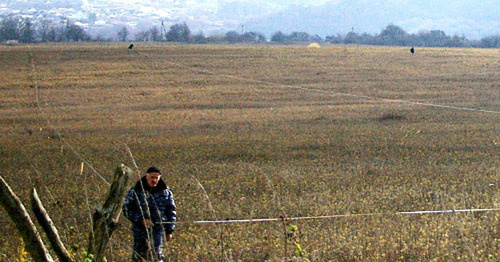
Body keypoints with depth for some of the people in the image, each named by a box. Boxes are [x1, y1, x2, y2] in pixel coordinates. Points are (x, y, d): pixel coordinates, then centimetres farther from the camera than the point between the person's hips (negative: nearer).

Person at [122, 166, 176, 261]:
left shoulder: (166, 192, 4)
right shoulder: (135, 191, -1)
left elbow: (171, 211, 10)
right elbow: (126, 208, -2)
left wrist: (169, 231, 7)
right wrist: (140, 219, -14)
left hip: (158, 229, 0)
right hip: (140, 228, 1)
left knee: (156, 254, -11)